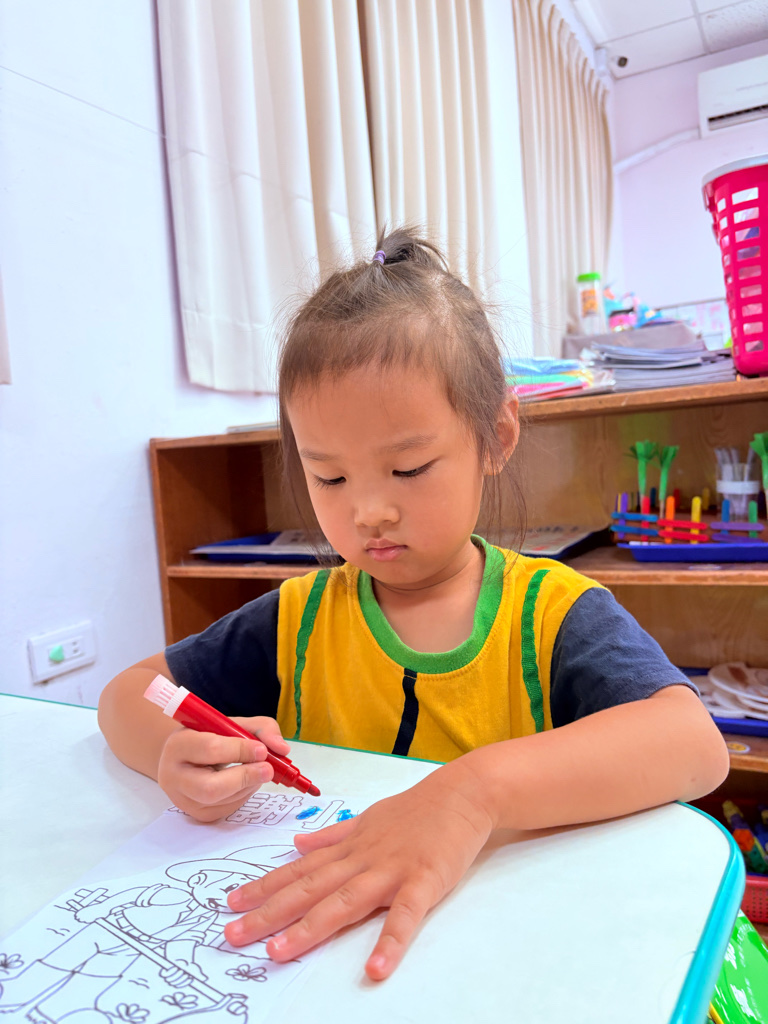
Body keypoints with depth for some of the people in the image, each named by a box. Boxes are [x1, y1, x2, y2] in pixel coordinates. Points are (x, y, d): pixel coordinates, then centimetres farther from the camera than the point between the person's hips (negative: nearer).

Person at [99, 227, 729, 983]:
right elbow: (129, 692, 5)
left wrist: (477, 788, -39)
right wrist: (172, 754, -18)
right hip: (316, 941, 2)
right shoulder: (299, 620, -1)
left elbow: (696, 745, -25)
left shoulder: (554, 613, -10)